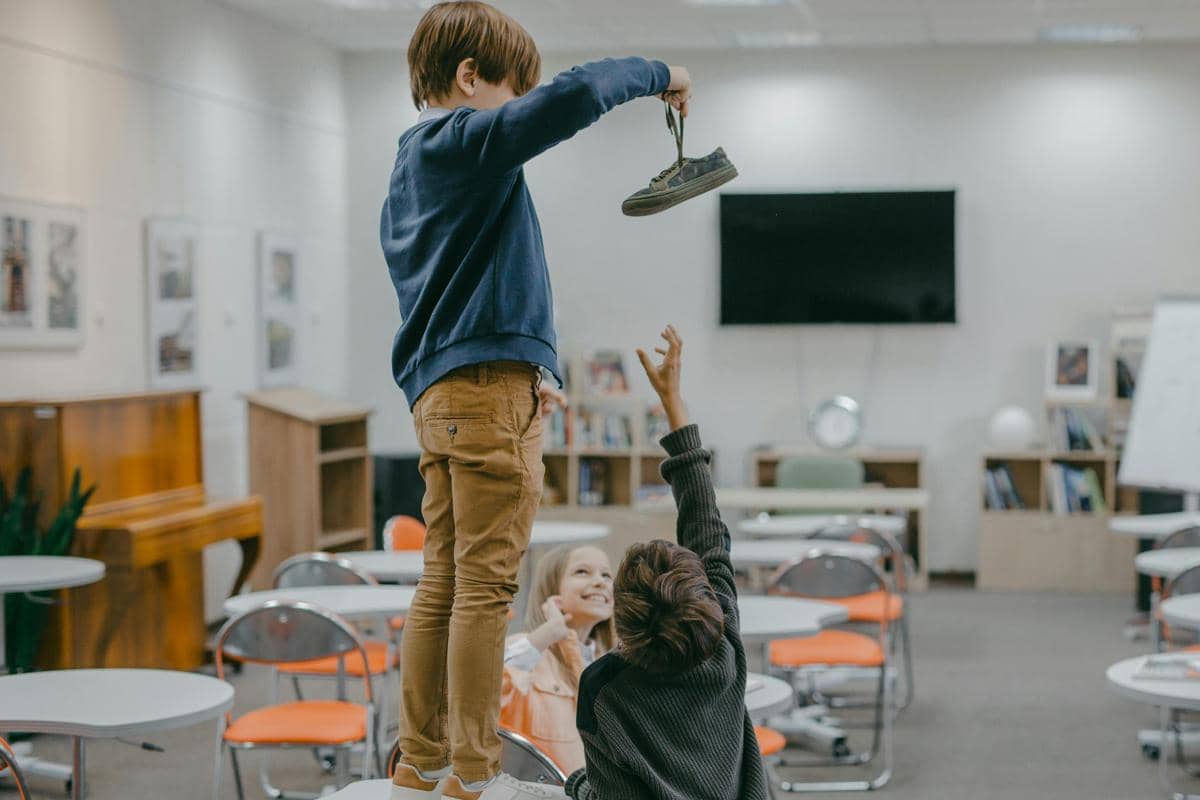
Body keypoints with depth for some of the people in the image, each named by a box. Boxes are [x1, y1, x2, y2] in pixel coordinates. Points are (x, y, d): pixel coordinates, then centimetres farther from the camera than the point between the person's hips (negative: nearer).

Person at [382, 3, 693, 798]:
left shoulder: (409, 168, 21)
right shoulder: (470, 141, -9)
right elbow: (571, 98, -24)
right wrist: (653, 73, -6)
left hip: (439, 394, 10)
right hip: (489, 385, -10)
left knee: (444, 584, 11)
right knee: (486, 586, -7)